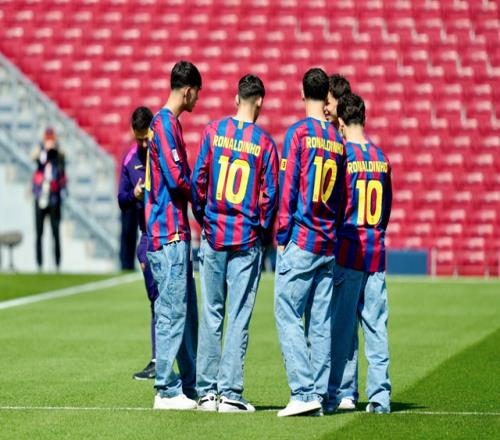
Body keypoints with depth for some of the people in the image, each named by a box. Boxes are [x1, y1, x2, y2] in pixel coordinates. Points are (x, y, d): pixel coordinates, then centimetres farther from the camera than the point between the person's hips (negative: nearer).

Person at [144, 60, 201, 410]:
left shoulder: (170, 123, 19)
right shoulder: (165, 123, -12)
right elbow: (176, 178, -19)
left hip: (177, 233, 10)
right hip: (168, 233, -10)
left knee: (187, 312, 14)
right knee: (172, 311, -7)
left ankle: (192, 385, 20)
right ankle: (167, 391, -4)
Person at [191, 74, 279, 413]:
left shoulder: (214, 131, 1)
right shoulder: (264, 142, -4)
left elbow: (199, 178, 1)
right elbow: (269, 194, -5)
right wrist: (265, 235, 8)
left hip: (213, 235, 2)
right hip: (247, 239, -2)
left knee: (211, 314, 7)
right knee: (239, 317, 0)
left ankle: (207, 390, 9)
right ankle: (230, 392, -1)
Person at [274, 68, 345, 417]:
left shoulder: (299, 132, -6)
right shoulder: (337, 140, 10)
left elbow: (288, 187, -8)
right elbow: (339, 196, 14)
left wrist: (282, 236, -4)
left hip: (300, 242, -6)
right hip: (328, 244, 6)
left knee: (288, 315, -5)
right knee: (321, 322, 7)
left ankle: (303, 392, -13)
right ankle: (319, 394, 7)